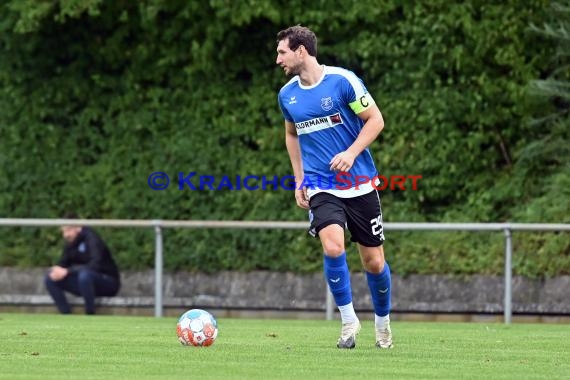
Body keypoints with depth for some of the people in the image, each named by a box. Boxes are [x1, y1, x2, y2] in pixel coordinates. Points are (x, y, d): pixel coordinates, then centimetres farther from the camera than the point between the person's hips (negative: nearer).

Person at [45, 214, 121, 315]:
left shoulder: (92, 239, -20)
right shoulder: (70, 244, 3)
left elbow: (95, 265, -33)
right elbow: (63, 264, 6)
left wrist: (67, 271, -37)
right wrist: (57, 270, -20)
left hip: (108, 282, -7)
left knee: (85, 274, -40)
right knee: (50, 278, -9)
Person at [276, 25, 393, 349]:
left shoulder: (343, 80, -10)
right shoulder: (287, 95, 4)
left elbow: (376, 120, -5)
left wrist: (351, 153, -19)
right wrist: (299, 180, 16)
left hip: (360, 184, -2)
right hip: (321, 187, 2)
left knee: (373, 262, 4)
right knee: (333, 247, -24)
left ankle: (383, 322, 29)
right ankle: (349, 320, -9)